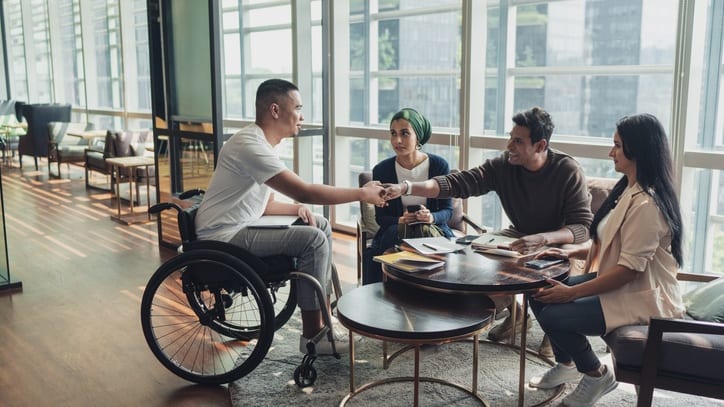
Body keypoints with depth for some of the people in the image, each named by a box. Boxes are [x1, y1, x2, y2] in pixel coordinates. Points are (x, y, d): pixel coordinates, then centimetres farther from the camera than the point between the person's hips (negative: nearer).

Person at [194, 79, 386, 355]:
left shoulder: (261, 144, 10)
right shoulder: (250, 145, -22)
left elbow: (264, 204, 15)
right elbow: (304, 191, -27)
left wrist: (298, 209, -5)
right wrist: (362, 193, -18)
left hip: (240, 228, 10)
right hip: (223, 238, -10)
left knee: (321, 226, 8)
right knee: (313, 239, -19)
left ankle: (326, 308, 14)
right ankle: (312, 333, -8)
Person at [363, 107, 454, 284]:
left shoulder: (439, 165, -4)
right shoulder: (381, 170, -3)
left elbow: (447, 209, 2)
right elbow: (380, 217, 2)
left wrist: (431, 217, -22)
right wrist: (400, 221, -20)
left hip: (434, 229, 0)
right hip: (395, 232, 1)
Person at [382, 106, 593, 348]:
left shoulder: (568, 171, -23)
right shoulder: (503, 166, -13)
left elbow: (584, 227, -27)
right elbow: (457, 183, -20)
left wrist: (542, 239, -46)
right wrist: (406, 188, -34)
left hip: (560, 242, -4)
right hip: (519, 237, 5)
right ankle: (513, 311, 12)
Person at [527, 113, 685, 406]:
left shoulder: (646, 204, -24)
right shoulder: (628, 191, 7)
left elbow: (629, 269, -26)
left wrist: (572, 292, -23)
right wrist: (570, 253, 4)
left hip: (642, 298, -10)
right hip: (617, 283, 10)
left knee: (553, 315, -20)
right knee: (540, 293, 2)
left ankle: (596, 375, 6)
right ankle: (566, 364, 22)